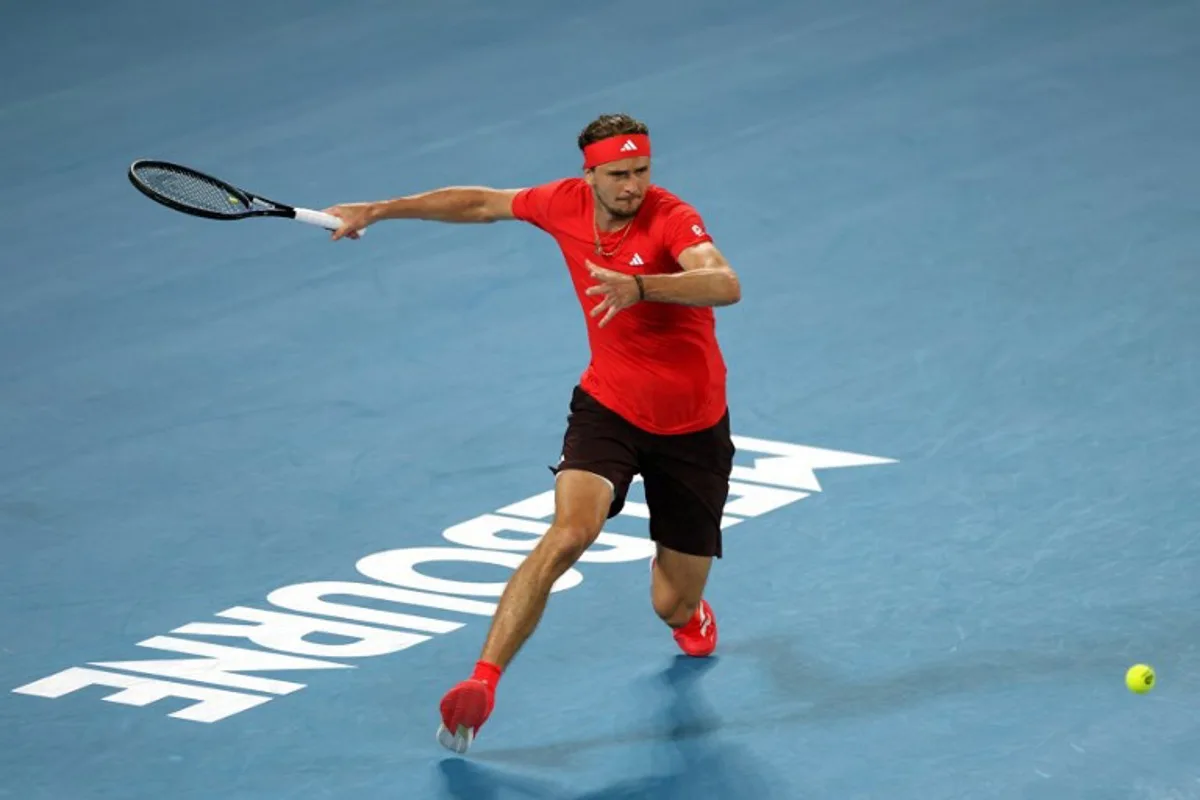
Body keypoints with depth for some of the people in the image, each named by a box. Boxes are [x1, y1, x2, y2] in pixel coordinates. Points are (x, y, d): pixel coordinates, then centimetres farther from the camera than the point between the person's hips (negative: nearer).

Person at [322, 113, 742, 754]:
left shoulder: (672, 219, -23)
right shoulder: (566, 204, -8)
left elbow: (725, 285, -43)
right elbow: (480, 202, 11)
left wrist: (638, 286, -59)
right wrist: (375, 211, 15)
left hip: (691, 427, -2)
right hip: (608, 406, 2)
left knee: (675, 608, 6)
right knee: (569, 534, -28)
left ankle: (687, 608, 48)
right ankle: (482, 684, -27)